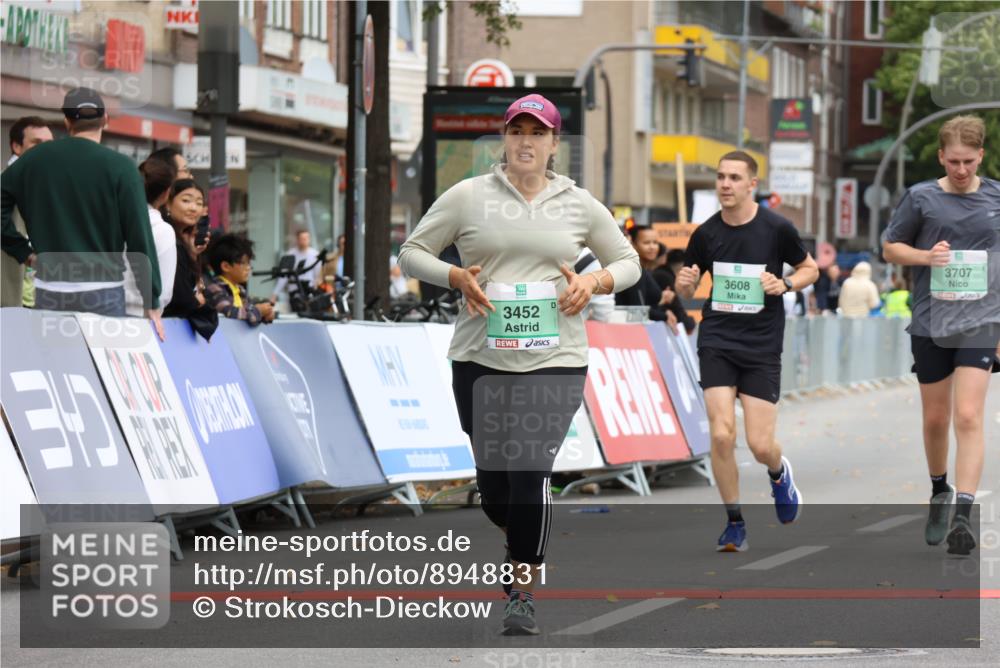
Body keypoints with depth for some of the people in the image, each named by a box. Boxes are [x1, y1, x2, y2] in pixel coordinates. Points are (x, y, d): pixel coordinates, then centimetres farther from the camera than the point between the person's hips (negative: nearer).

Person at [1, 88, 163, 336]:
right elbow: (140, 238, -8)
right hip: (102, 293, -3)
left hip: (48, 292, 3)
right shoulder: (120, 167, -6)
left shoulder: (34, 160, 5)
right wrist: (152, 304, -4)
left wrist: (23, 251, 9)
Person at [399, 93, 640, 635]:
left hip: (555, 360, -1)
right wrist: (456, 277, -10)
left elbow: (627, 261, 17)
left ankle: (522, 592, -2)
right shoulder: (467, 197, 4)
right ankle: (523, 542, 38)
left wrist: (594, 282, -3)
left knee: (531, 470, -15)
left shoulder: (578, 204, 8)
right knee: (492, 480, 3)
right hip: (481, 360, 1)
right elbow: (411, 253, 8)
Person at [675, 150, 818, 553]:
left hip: (762, 345, -1)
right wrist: (685, 285, -12)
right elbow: (686, 290, 12)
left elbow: (809, 269, 8)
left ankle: (779, 473, 34)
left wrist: (784, 285, -12)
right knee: (721, 435, -13)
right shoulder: (706, 234, 0)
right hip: (717, 342, 1)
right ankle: (734, 524, 4)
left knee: (760, 445, -4)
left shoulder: (776, 229, -6)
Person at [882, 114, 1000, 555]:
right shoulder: (922, 198, -1)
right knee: (935, 419, 12)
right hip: (930, 321, 1)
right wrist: (926, 256, -12)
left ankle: (962, 516, -17)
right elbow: (890, 247, 7)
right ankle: (939, 493, 37)